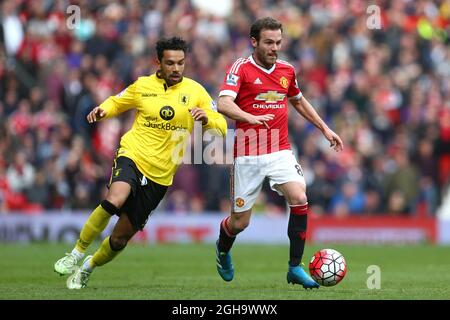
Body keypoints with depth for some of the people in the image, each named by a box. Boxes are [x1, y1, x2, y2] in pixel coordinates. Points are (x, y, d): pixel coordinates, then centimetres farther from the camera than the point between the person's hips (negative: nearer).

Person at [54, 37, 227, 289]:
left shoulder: (195, 91, 2)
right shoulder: (143, 86, 4)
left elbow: (221, 127, 1)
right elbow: (117, 102, 21)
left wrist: (206, 118, -21)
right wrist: (103, 110, -3)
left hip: (160, 175, 1)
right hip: (132, 156, -1)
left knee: (121, 237, 4)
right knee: (115, 200, -34)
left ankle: (90, 266, 34)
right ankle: (77, 254, -18)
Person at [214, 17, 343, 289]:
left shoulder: (287, 70, 9)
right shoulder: (241, 68, -7)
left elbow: (298, 101, 29)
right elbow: (223, 104, -23)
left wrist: (324, 128, 27)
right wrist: (251, 118, -40)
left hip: (280, 151, 4)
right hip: (247, 154, -4)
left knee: (299, 198, -20)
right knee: (240, 222, 3)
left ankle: (295, 268, -10)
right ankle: (223, 249, 39)